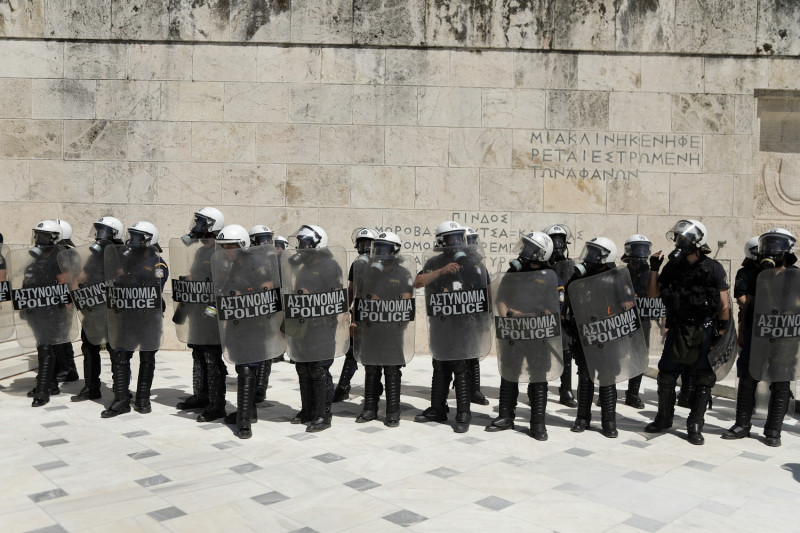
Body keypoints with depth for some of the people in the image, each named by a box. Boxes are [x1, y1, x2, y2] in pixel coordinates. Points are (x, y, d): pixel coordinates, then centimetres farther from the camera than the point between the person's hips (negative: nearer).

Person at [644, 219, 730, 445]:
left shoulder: (713, 269, -8)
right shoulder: (672, 267, 4)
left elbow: (724, 305, -7)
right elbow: (652, 293, 8)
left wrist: (722, 333, -10)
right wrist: (654, 268, -2)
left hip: (704, 331, -4)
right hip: (677, 330, 4)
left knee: (704, 380, 2)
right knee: (666, 376, 10)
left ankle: (695, 426, 13)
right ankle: (664, 419, 27)